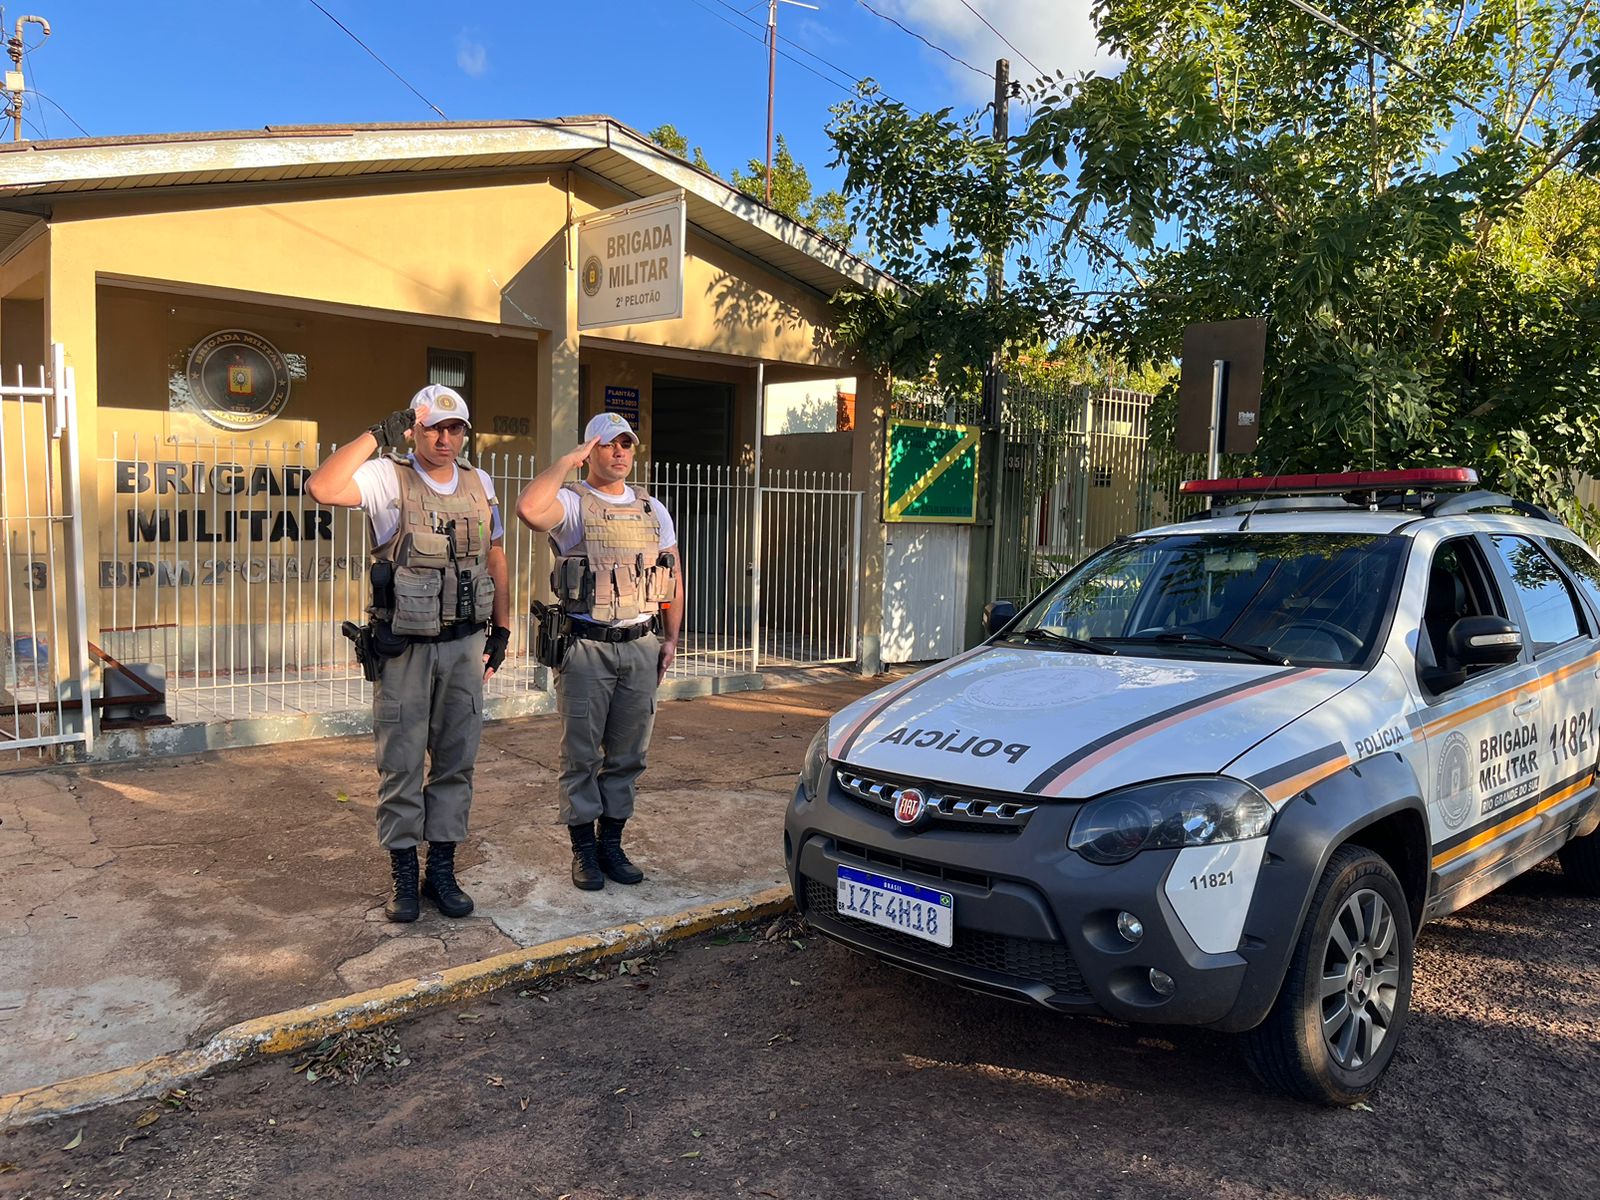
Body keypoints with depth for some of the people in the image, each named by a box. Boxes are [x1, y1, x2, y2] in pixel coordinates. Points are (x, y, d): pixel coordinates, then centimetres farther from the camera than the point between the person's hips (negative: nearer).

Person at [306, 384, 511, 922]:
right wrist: (377, 435, -20)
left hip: (465, 645, 4)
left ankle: (442, 870, 21)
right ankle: (403, 874, 17)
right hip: (404, 648, -4)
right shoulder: (388, 478, -7)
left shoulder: (480, 484, 9)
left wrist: (501, 631, 14)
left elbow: (496, 561, 16)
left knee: (456, 761, 9)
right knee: (401, 763, 4)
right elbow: (322, 488, -25)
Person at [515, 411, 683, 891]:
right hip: (586, 647, -4)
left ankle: (612, 843, 23)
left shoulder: (652, 509, 12)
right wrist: (569, 460, -17)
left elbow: (673, 576, 17)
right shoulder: (573, 503, -4)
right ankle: (583, 848, 15)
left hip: (641, 647, 5)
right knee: (582, 753, 3)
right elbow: (529, 509, -28)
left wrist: (671, 637, 10)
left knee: (627, 753, 10)